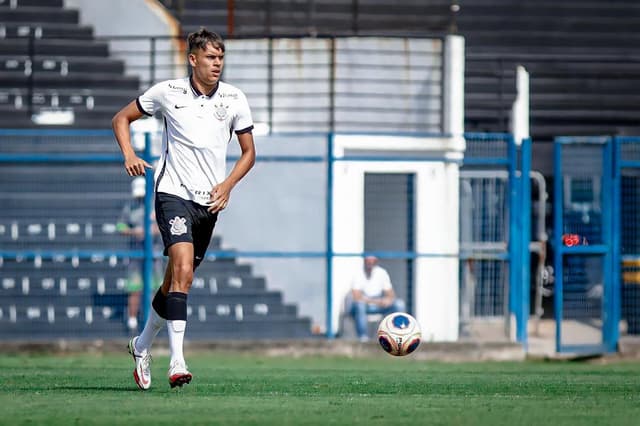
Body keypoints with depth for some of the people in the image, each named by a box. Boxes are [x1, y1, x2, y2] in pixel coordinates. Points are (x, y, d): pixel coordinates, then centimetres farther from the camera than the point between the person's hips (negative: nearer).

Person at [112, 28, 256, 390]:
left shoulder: (235, 99, 3)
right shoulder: (168, 92, -3)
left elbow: (249, 152, 11)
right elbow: (122, 119, 10)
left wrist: (227, 185, -5)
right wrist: (129, 155, -7)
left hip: (210, 201, 4)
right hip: (173, 194, -4)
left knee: (177, 281, 11)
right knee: (183, 270, -24)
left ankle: (143, 344, 35)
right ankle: (177, 362, -29)